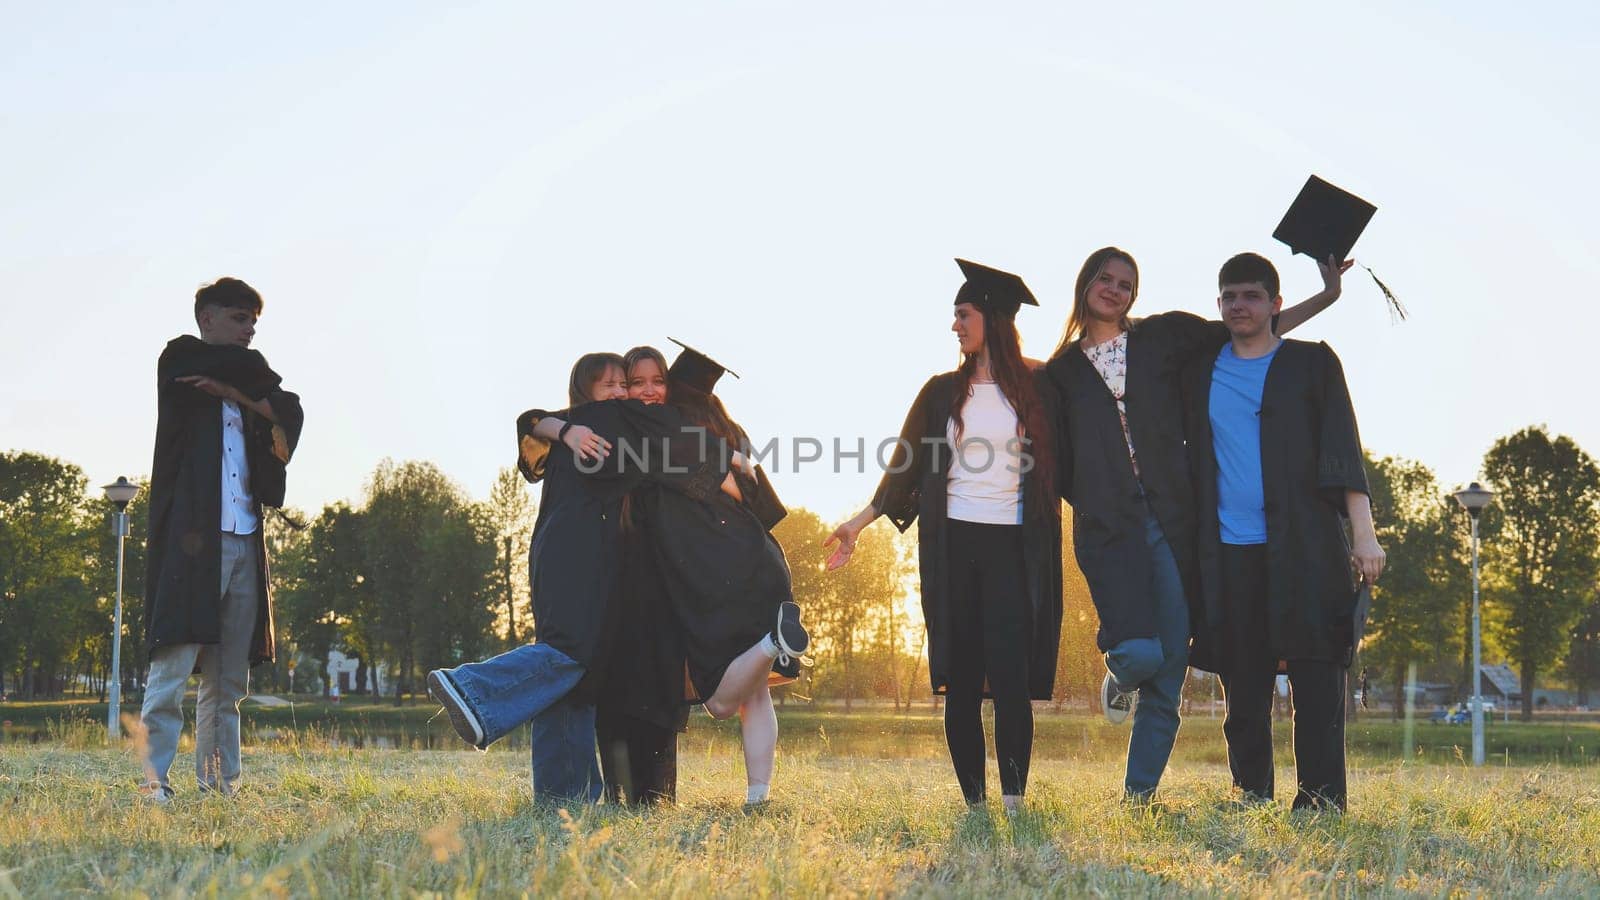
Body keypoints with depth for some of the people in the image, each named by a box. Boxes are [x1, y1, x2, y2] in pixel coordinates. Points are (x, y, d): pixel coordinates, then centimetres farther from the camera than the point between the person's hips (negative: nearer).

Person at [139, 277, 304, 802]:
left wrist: (239, 393, -6)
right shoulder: (180, 360, 6)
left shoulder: (241, 379, 24)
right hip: (190, 540, -6)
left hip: (243, 544, 6)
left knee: (228, 681, 5)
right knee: (173, 669, -13)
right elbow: (255, 371, -8)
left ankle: (220, 785, 6)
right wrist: (254, 387, 12)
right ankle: (155, 786, -15)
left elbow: (291, 411, 7)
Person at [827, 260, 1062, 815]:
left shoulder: (1037, 389, 5)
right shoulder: (942, 393, 10)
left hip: (1012, 546, -2)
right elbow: (907, 468, 13)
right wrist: (859, 524, 10)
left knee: (1011, 675, -14)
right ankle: (974, 802, 5)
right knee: (961, 680, 0)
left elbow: (1058, 466, 11)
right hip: (953, 544, 2)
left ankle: (1013, 800, -14)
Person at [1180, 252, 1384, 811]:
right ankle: (1251, 801, 9)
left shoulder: (1311, 364, 6)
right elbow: (1193, 460, 22)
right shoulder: (1201, 373, 15)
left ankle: (1320, 800, -5)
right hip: (1228, 551, 3)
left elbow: (1343, 451, 0)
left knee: (1315, 678, -6)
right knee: (1242, 685, 3)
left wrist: (1363, 534, -10)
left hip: (1304, 546, -3)